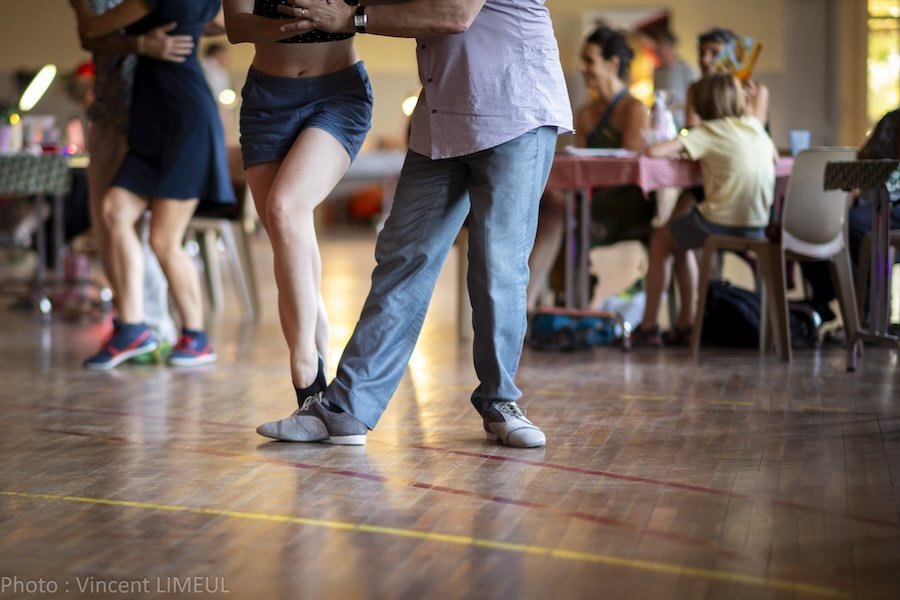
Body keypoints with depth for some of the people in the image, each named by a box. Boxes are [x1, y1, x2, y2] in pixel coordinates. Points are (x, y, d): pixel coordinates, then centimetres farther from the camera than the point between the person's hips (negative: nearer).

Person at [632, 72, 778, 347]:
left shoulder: (708, 131, -6)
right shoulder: (755, 126, 9)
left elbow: (654, 151, -15)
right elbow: (775, 156, 31)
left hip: (722, 224, -6)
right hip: (757, 228, 6)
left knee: (660, 240, 21)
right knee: (680, 241, 31)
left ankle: (649, 327, 21)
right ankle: (685, 324, 34)